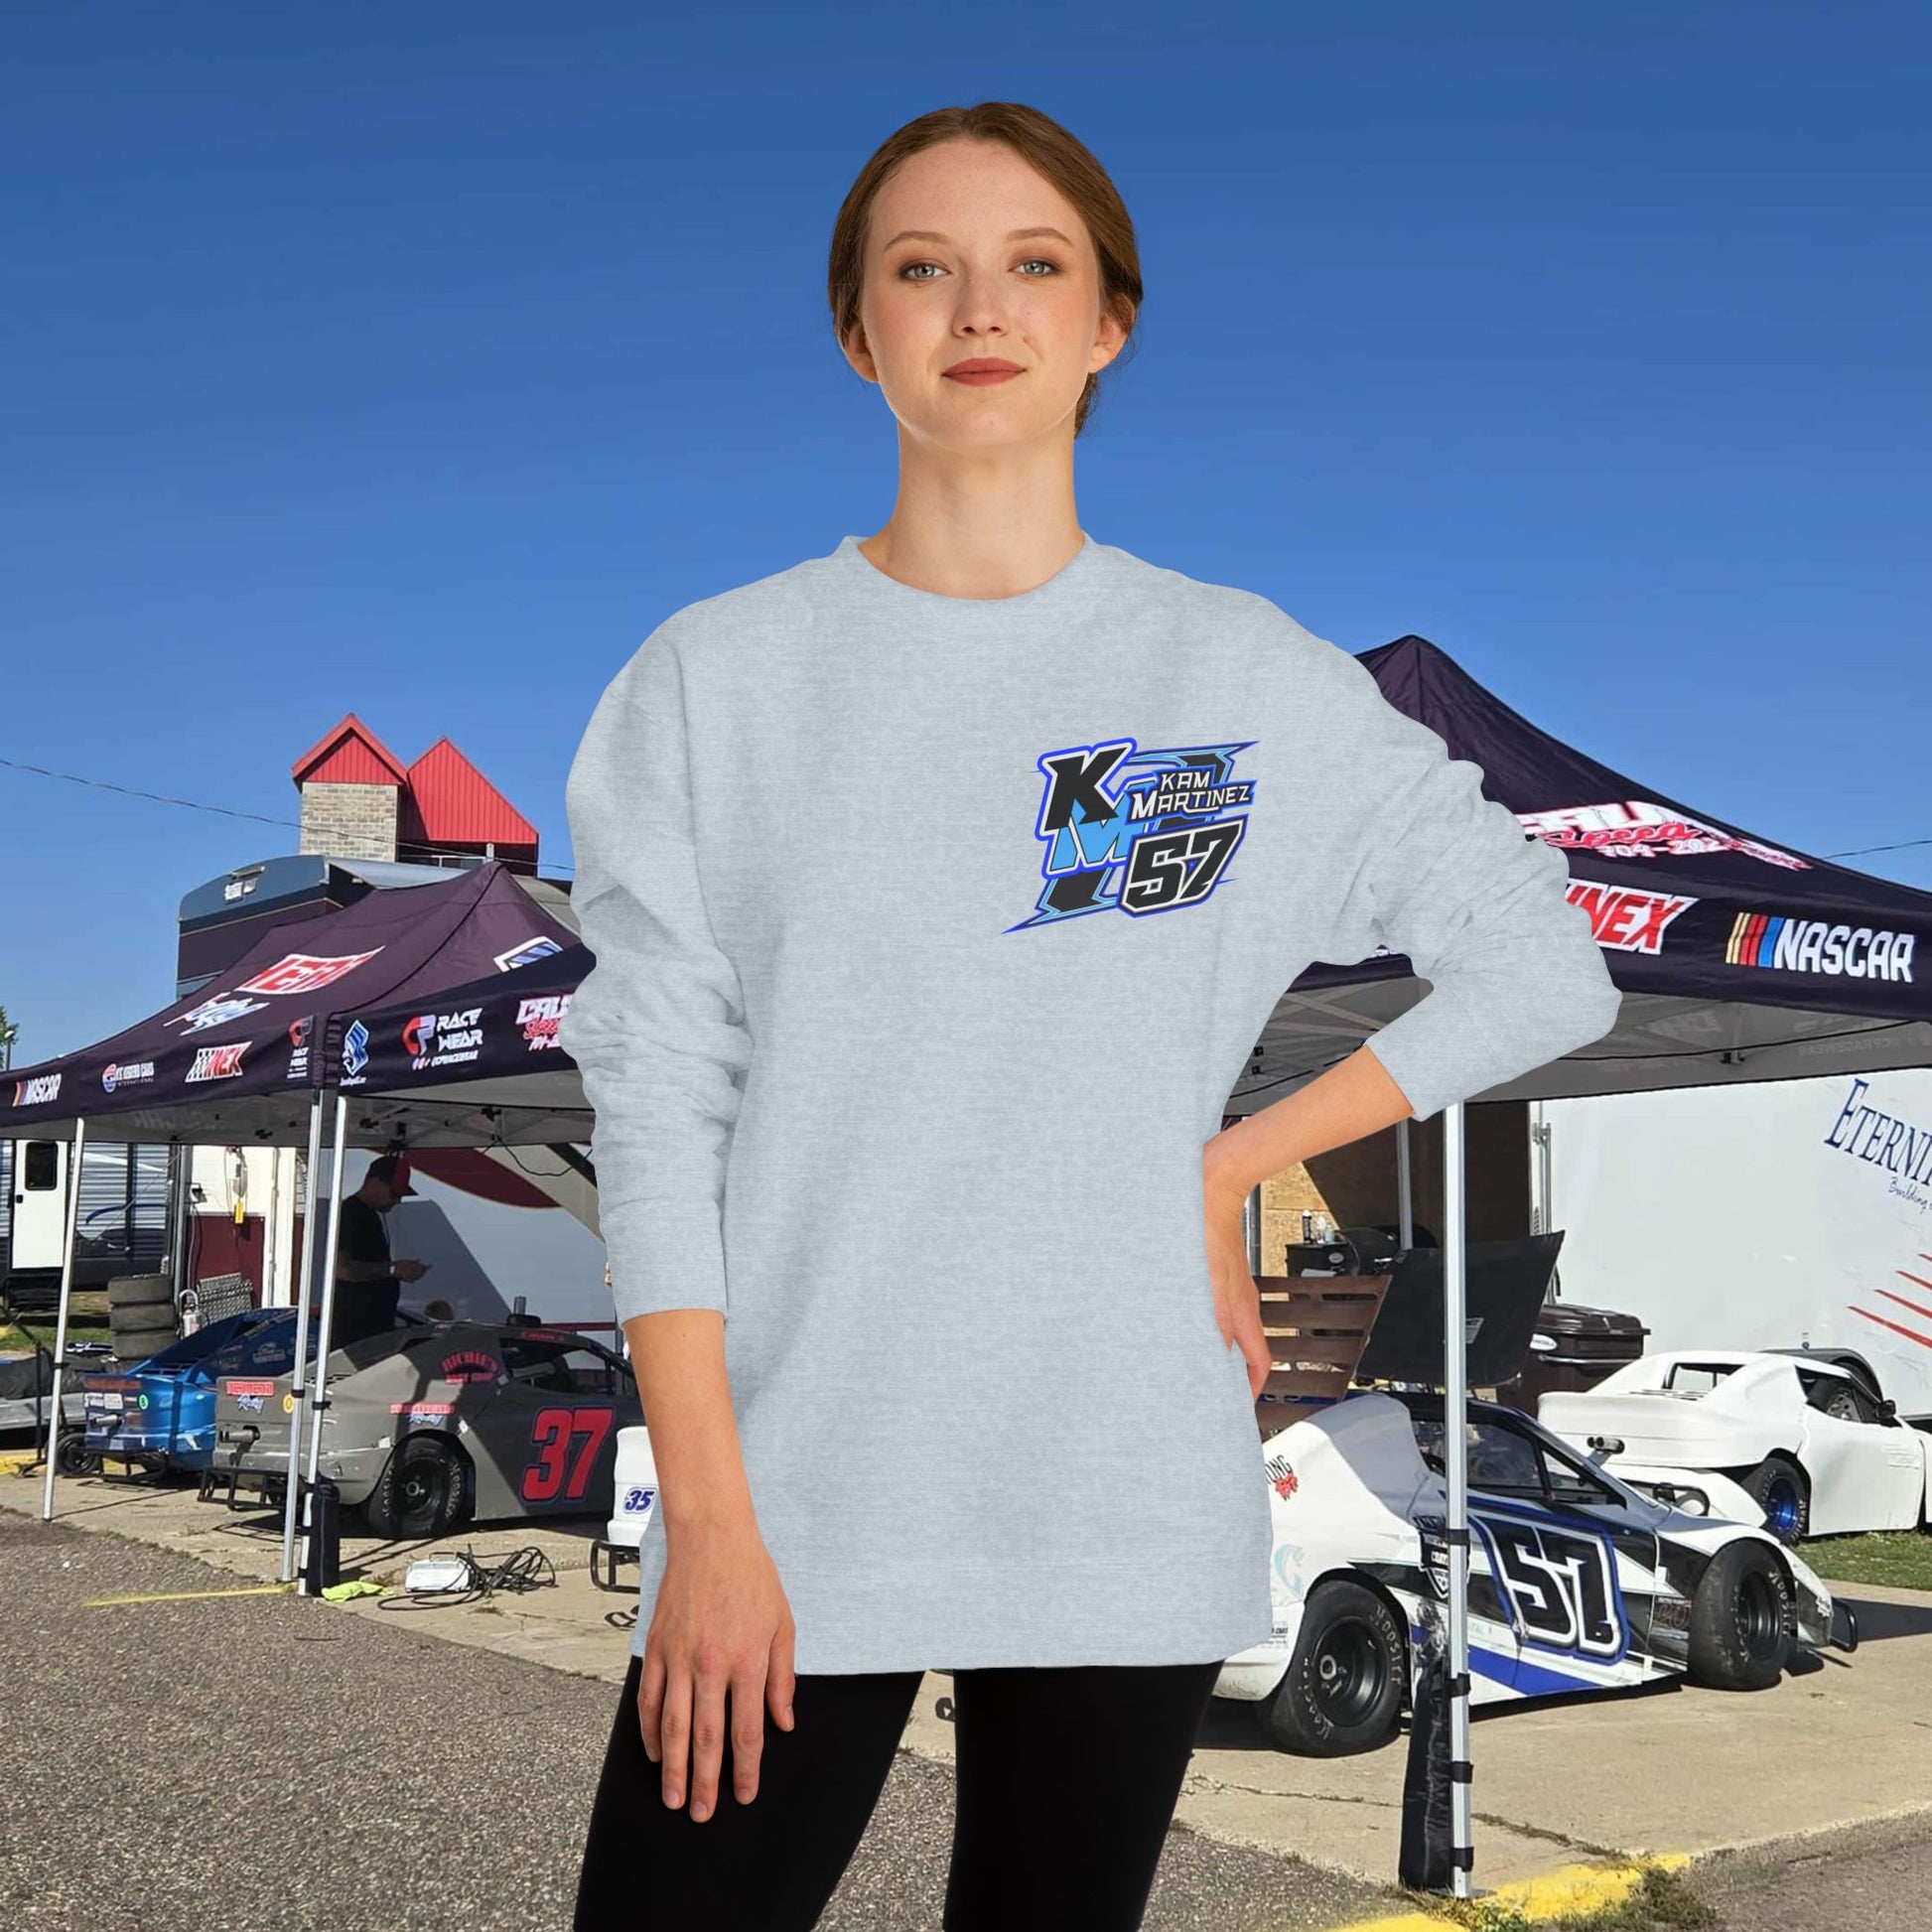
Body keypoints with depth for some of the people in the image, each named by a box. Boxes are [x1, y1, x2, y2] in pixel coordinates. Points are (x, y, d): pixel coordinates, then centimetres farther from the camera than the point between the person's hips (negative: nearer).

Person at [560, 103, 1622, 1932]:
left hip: (1129, 1506, 1)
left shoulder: (1249, 679, 3)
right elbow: (655, 1109, -2)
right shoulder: (714, 679, 2)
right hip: (792, 1504, 0)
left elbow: (1546, 970, 7)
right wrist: (709, 1519, -7)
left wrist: (1220, 1170, -1)